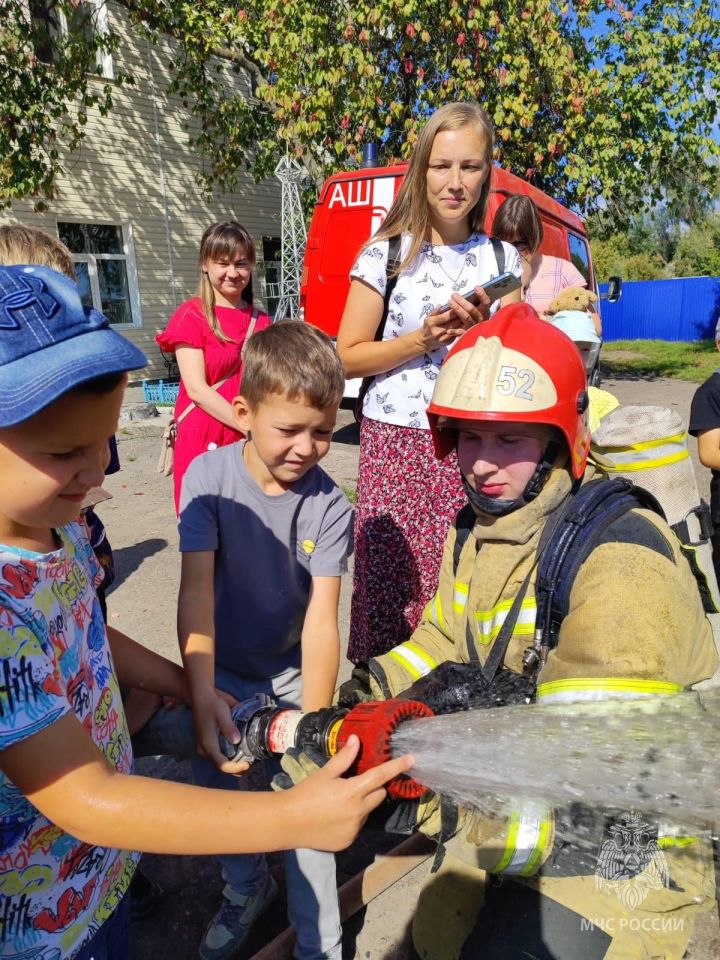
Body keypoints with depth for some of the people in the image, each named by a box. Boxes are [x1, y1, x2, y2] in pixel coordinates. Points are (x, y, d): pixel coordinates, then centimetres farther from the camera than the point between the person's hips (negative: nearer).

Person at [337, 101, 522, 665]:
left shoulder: (503, 259, 10)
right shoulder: (386, 254, 2)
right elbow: (348, 357, 0)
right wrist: (424, 339, -12)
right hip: (396, 443, -2)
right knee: (391, 582, -2)